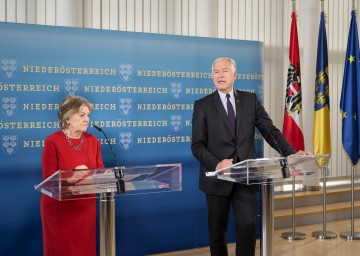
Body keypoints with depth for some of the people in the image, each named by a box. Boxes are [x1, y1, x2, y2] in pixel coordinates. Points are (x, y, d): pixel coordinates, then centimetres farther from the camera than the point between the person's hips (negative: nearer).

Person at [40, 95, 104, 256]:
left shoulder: (92, 140, 5)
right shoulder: (53, 141, -11)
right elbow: (49, 180, -14)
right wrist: (71, 177, -30)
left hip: (86, 205, 5)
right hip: (59, 207, -5)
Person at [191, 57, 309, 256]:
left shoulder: (250, 100, 8)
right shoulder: (202, 105, 1)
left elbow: (270, 131, 4)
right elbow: (197, 145, -5)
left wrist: (291, 154, -11)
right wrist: (216, 164, -22)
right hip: (217, 178, -1)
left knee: (248, 226, -6)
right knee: (217, 230, 7)